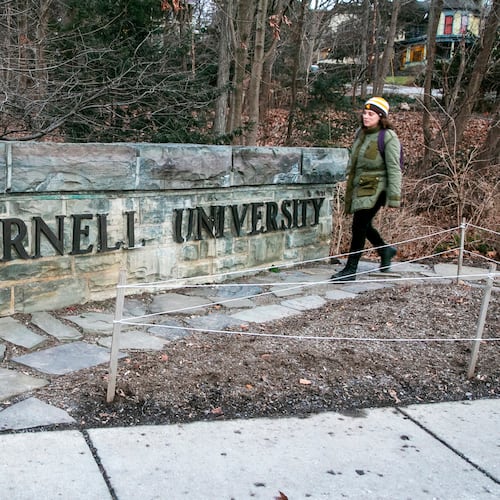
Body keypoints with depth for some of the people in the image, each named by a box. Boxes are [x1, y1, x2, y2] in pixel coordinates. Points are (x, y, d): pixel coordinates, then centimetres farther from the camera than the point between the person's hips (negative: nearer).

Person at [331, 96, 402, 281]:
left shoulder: (388, 137, -12)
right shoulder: (360, 133, 11)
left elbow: (394, 169, -14)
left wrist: (394, 196, -18)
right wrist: (349, 183, 23)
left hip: (375, 189, -8)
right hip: (359, 187, 8)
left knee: (359, 226, -8)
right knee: (363, 225, 17)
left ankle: (350, 271, 0)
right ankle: (385, 250, 41)